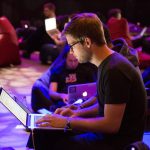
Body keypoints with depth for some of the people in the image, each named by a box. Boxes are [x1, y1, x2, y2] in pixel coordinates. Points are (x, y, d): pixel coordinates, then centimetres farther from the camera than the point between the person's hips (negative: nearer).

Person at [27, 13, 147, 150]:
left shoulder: (115, 70, -22)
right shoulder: (106, 64, 9)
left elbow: (111, 124, -23)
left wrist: (67, 122, -17)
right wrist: (78, 113, 6)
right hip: (105, 133, 10)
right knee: (42, 133, 6)